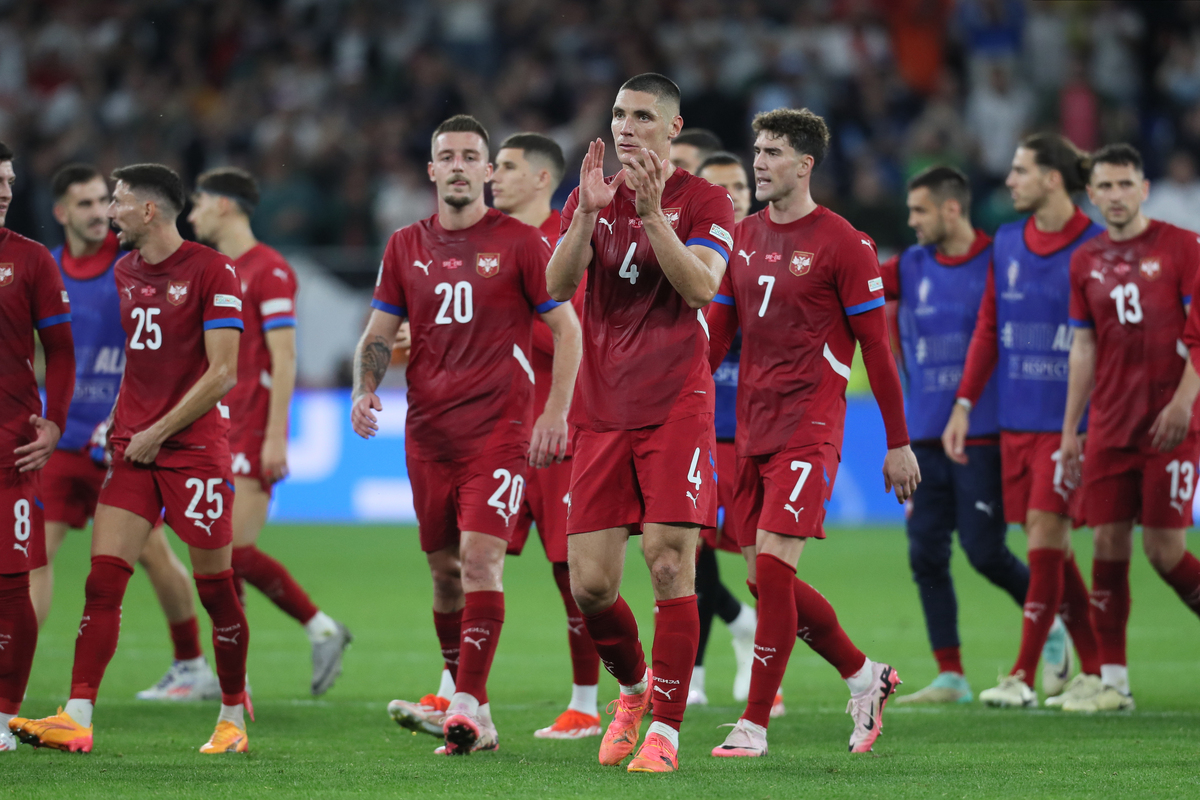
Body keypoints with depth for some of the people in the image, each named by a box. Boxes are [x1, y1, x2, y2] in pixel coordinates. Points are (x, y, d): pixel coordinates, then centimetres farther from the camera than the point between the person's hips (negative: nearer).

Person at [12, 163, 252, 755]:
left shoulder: (211, 271, -8)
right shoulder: (123, 271, 13)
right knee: (103, 579, -6)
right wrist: (118, 421, 14)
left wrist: (158, 432, -12)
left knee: (214, 588, 1)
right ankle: (77, 718, -11)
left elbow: (222, 373, -12)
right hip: (132, 448, 6)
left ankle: (233, 719, 15)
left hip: (193, 446, -6)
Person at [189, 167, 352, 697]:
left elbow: (283, 358, -15)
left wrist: (275, 436, -20)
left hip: (254, 430, -8)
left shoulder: (268, 270, -10)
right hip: (219, 433, 8)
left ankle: (323, 629, 1)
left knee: (237, 551, -13)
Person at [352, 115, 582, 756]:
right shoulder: (405, 247, 11)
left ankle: (467, 703, -20)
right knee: (444, 567, 6)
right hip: (427, 431, 4)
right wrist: (365, 390, -4)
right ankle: (469, 706, 15)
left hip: (499, 427, -4)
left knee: (480, 554, -17)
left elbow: (566, 328, 2)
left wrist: (556, 411, -7)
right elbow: (379, 333, 15)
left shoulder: (519, 242, -1)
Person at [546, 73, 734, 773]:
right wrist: (589, 211, -16)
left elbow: (700, 287, -16)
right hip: (602, 412, 4)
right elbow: (558, 285, -2)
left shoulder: (705, 202, 0)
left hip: (676, 406, -4)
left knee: (669, 565, -11)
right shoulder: (591, 197, 12)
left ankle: (666, 729, -4)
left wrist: (651, 214, -25)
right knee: (590, 583, -1)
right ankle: (633, 687, 27)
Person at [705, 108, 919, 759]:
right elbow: (717, 332, 16)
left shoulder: (843, 244, -6)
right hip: (753, 430, 7)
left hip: (809, 429, -7)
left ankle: (755, 724, -10)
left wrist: (898, 443, -3)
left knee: (772, 564, -15)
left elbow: (875, 346, -4)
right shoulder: (744, 236, 13)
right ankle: (863, 676, 27)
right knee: (767, 578, 7)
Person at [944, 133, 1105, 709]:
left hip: (1068, 418, -6)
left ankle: (1024, 676, -6)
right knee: (1052, 546, 7)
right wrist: (964, 404, 11)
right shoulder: (1006, 244, 10)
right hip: (1015, 418, 6)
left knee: (1044, 532, -10)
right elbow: (988, 328, 15)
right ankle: (1092, 668, 16)